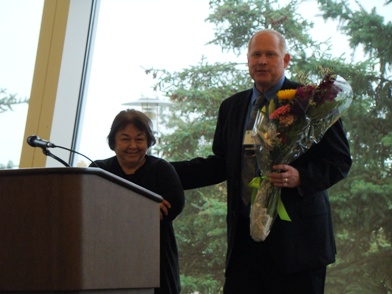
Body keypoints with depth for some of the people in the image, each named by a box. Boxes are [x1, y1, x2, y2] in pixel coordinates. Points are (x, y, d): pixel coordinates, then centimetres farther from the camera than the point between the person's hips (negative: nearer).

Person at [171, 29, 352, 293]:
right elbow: (221, 164, 19)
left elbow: (340, 160, -2)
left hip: (297, 235, -4)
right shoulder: (232, 107, 15)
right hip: (245, 234, 4)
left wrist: (301, 177, -20)